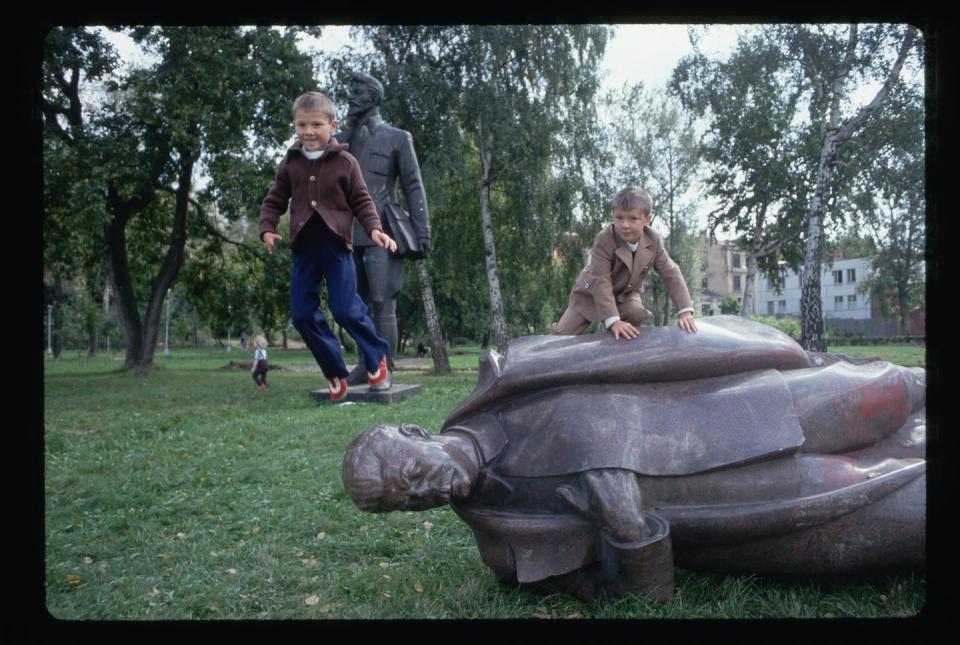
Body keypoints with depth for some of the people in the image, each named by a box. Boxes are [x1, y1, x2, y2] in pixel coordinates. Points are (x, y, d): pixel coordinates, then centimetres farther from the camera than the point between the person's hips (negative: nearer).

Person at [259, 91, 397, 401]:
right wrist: (267, 229, -4)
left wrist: (374, 229, -14)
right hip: (303, 247, 4)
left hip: (336, 243, -4)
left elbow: (361, 201, 2)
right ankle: (335, 372, 17)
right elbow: (274, 201, 13)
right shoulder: (290, 163, 8)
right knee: (303, 313, 2)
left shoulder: (345, 162, 0)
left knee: (345, 309, -11)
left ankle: (376, 357, 15)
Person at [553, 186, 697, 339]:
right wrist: (613, 321, -45)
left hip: (625, 295, 4)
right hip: (592, 295, -3)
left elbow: (671, 273, -15)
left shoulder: (653, 240, -19)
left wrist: (685, 311, -26)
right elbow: (600, 281, -37)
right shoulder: (604, 241, -34)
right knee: (564, 335, -3)